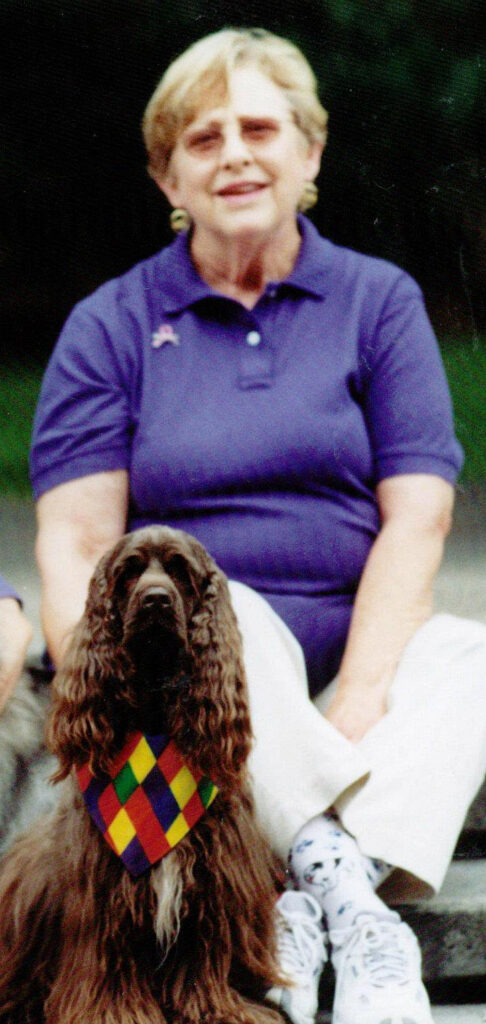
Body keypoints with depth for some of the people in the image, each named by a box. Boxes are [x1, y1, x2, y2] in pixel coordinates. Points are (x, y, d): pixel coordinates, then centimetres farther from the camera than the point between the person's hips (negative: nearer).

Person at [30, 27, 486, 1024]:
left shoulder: (381, 301, 10)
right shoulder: (112, 325, 8)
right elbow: (75, 541, -2)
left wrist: (355, 709, -16)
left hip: (361, 654, 1)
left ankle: (307, 904, -44)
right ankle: (348, 888, -41)